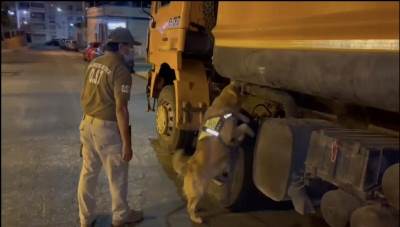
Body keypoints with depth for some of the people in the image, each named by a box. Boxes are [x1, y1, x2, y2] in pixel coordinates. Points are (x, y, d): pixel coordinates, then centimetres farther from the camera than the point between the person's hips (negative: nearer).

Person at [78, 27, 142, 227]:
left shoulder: (93, 64, 6)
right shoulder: (121, 70, -19)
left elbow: (84, 96, 14)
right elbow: (120, 109, -21)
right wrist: (127, 143, -17)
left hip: (88, 123, 8)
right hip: (107, 128, -8)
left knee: (88, 172, 18)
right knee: (117, 175, 12)